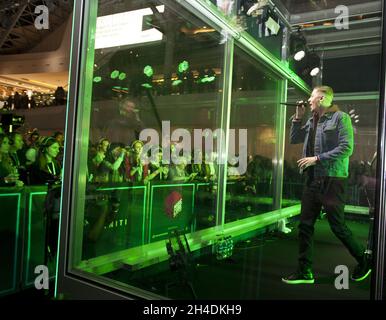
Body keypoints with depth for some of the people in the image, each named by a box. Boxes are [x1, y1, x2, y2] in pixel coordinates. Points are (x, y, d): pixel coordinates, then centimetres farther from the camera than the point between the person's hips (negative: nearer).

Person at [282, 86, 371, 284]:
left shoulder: (340, 117, -6)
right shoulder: (312, 121, 15)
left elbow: (347, 148, -16)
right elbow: (294, 139, 19)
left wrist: (317, 158, -17)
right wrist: (298, 118, 9)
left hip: (332, 180, -7)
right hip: (312, 179, 7)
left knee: (338, 226, 2)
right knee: (305, 225, 5)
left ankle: (363, 263, 27)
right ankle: (304, 272, 14)